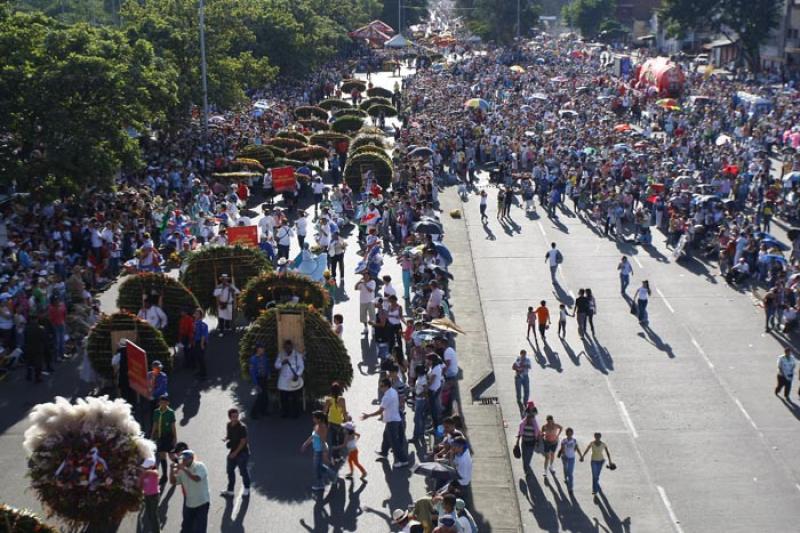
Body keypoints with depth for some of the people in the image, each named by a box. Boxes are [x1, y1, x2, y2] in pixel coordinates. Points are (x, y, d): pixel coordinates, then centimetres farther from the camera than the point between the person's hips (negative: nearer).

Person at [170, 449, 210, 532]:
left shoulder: (200, 466, -16)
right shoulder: (181, 470, 2)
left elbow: (196, 478, -33)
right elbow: (173, 482, 1)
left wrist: (184, 469, -36)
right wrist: (172, 470, -14)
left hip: (201, 503, -6)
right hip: (188, 503, 6)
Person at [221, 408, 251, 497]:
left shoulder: (242, 427, -20)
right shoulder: (229, 425, 2)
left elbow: (243, 441, -18)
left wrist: (236, 452, -17)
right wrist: (226, 439, -5)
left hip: (242, 452, -7)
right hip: (233, 452, 7)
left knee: (243, 471, 5)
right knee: (230, 470, 14)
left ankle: (246, 489, 27)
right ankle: (230, 490, 29)